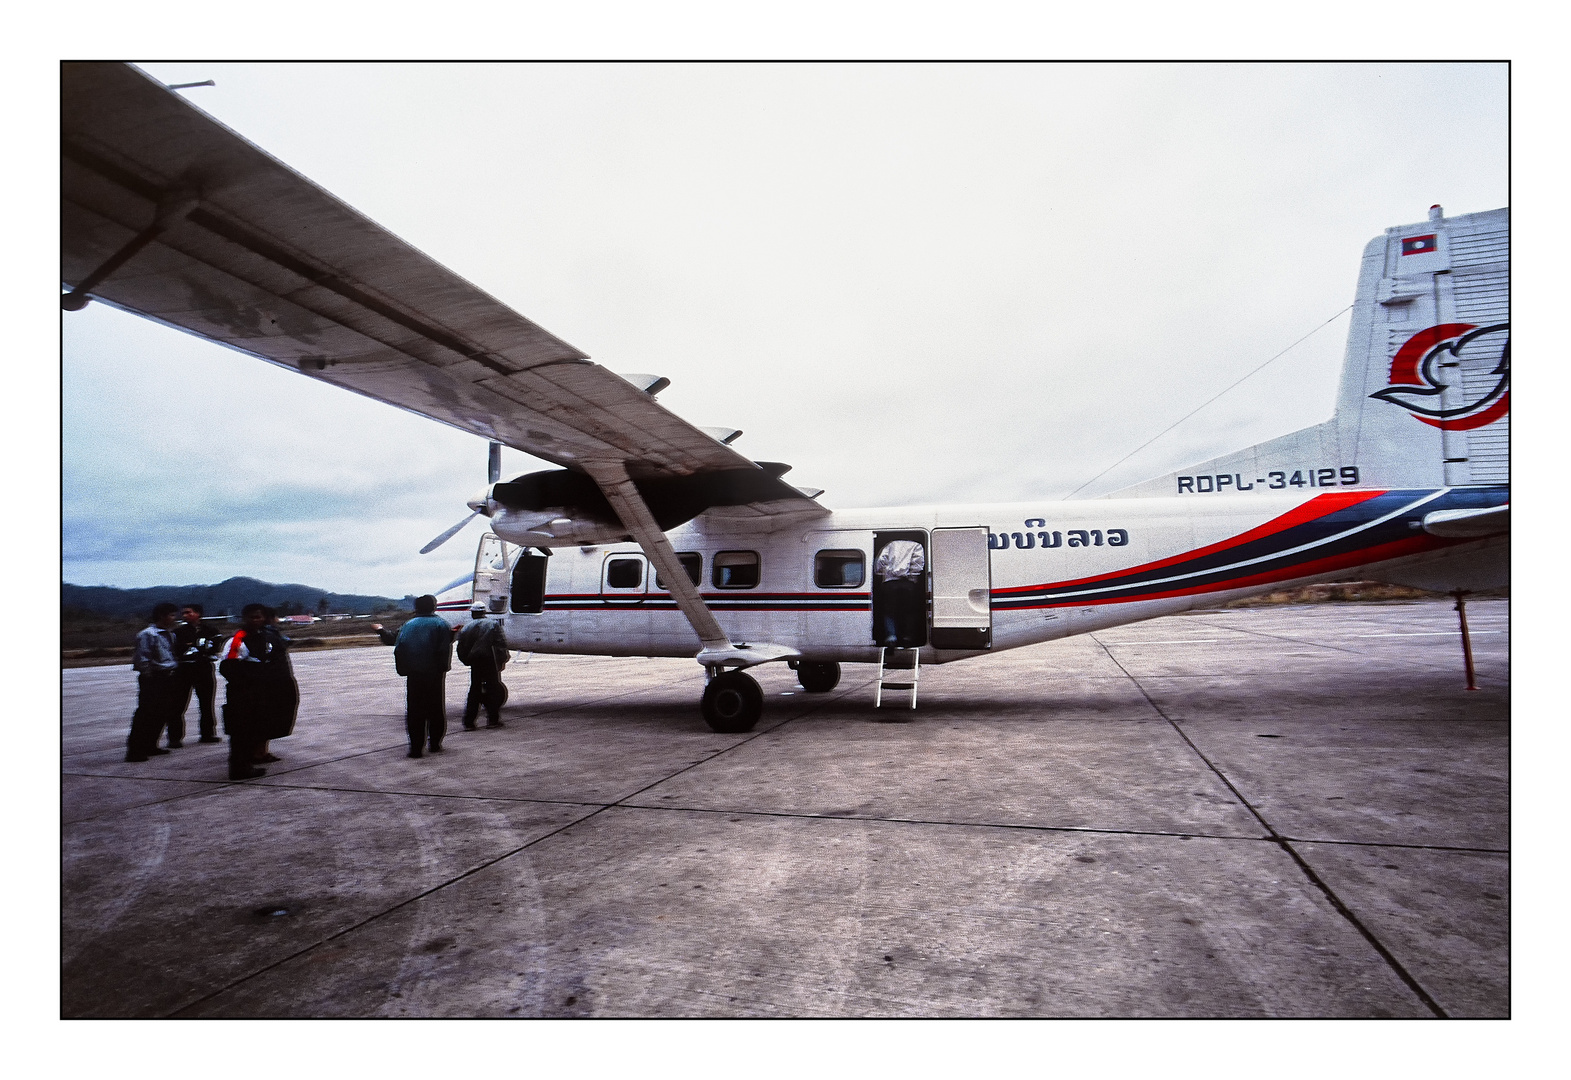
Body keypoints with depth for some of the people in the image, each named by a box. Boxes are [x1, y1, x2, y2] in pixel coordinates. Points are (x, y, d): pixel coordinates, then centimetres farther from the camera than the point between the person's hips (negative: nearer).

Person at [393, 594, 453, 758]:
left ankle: (416, 748, 2)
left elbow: (398, 649, 4)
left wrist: (403, 669, 8)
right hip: (434, 674, -2)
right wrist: (443, 667, -3)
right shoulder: (440, 624, 0)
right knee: (436, 709, 11)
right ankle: (435, 744, 15)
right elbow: (445, 649, -10)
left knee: (414, 711, 6)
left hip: (413, 675, 2)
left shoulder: (408, 625, 10)